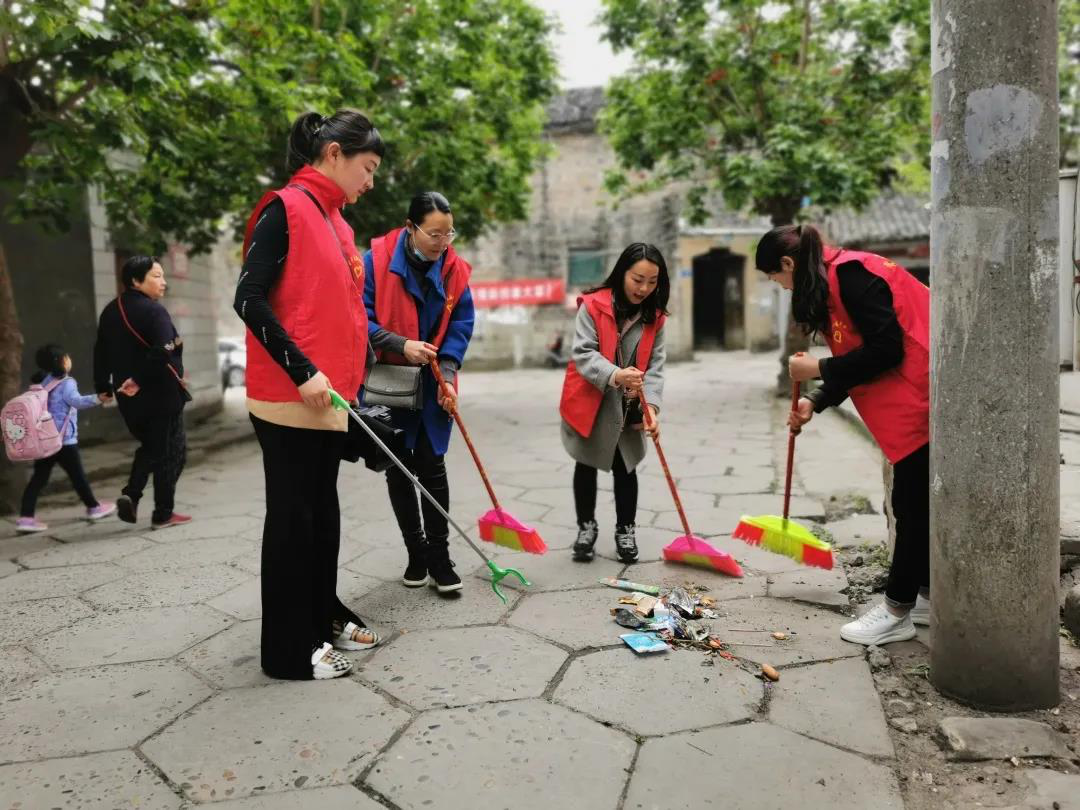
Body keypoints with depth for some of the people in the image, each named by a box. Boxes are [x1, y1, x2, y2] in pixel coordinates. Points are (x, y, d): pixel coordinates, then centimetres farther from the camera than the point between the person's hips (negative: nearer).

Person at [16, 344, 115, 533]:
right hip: (63, 439, -7)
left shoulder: (43, 382, 13)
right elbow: (77, 401, -31)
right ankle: (93, 507, 22)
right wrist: (97, 399, -43)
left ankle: (25, 517, 0)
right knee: (77, 475, 7)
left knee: (38, 478, 6)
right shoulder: (66, 383, -13)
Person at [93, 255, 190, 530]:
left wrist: (103, 387, 21)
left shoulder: (110, 311, 10)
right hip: (161, 394, -7)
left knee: (149, 447, 25)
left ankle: (130, 494, 7)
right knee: (170, 451, 5)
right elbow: (163, 353, -28)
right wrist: (140, 380, -20)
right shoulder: (153, 310, -15)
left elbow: (101, 352, 15)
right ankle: (163, 514, 10)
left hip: (128, 397, 7)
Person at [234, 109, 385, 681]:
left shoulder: (336, 221, 16)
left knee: (323, 509, 15)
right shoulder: (285, 208, -10)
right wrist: (302, 371, -21)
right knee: (292, 515, -1)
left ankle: (325, 618, 29)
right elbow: (248, 299, -17)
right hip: (288, 396, -9)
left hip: (329, 395, 9)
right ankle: (289, 648, 11)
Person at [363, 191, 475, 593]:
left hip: (432, 386, 1)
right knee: (398, 469, 7)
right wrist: (402, 345, -23)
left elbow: (460, 326, 0)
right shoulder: (377, 260, -11)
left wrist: (447, 374, -14)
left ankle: (439, 556, 10)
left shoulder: (455, 269, -2)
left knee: (432, 466, -2)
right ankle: (416, 553, 22)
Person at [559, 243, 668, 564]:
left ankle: (625, 530, 26)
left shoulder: (655, 317, -2)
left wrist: (651, 405, -20)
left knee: (625, 467, 10)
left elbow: (655, 365, -5)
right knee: (586, 465, 11)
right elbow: (582, 353, -21)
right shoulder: (593, 305, -15)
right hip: (589, 403, -3)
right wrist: (615, 375, -38)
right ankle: (586, 527, 27)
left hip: (628, 408, 3)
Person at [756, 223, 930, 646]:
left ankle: (897, 612, 9)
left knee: (912, 503, -2)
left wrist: (819, 369, -13)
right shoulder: (836, 278, 13)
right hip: (913, 402, 10)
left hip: (922, 398, -10)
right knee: (916, 503, 16)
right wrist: (816, 402, 10)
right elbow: (862, 357, 16)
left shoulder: (850, 273, -17)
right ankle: (926, 596, 27)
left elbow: (885, 350, -23)